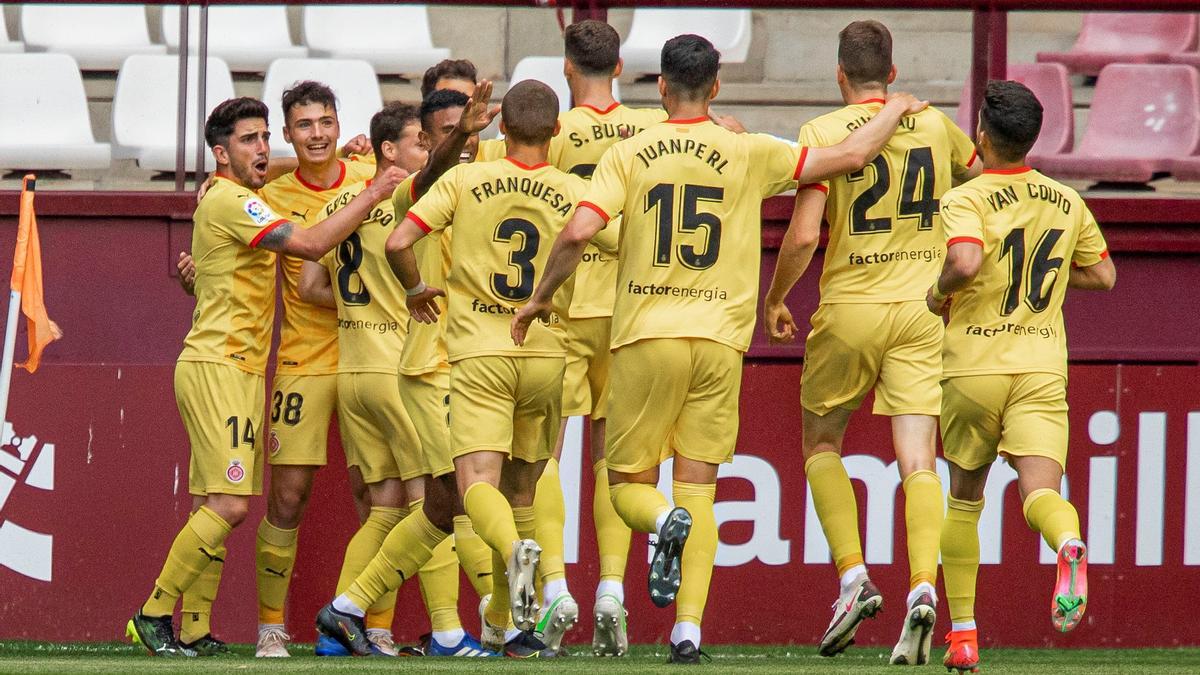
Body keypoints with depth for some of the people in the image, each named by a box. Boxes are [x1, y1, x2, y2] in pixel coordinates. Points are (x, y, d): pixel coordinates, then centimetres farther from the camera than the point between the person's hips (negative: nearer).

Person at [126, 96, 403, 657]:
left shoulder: (240, 198, 19)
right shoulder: (228, 200, -13)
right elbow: (310, 244, -21)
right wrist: (370, 197, -15)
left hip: (239, 369, 10)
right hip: (216, 366, -10)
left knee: (221, 507, 6)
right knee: (227, 505, -15)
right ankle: (153, 616, -10)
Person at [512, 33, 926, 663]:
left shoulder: (628, 153, 1)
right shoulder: (748, 154, 2)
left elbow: (577, 233, -10)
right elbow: (851, 155, 5)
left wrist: (539, 299, 5)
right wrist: (896, 110, 24)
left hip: (645, 334, -1)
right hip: (719, 341, 1)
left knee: (628, 484, 9)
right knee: (699, 489, 5)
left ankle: (666, 522, -26)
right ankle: (688, 629, -8)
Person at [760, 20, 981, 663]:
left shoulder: (824, 133, -6)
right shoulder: (934, 126, 6)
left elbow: (803, 234, -13)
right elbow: (981, 175, 26)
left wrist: (775, 299, 2)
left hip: (849, 308, -2)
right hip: (923, 310, 2)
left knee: (821, 444, 16)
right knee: (917, 461, -2)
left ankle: (852, 575, 1)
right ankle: (922, 586, -22)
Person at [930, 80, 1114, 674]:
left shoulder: (965, 201, -8)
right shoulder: (1066, 202, 8)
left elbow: (964, 261, -27)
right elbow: (1103, 274, 18)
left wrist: (938, 292, -7)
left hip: (973, 364, -2)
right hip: (1043, 365, 2)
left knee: (964, 497, 17)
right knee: (1039, 491, -12)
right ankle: (1068, 543, -49)